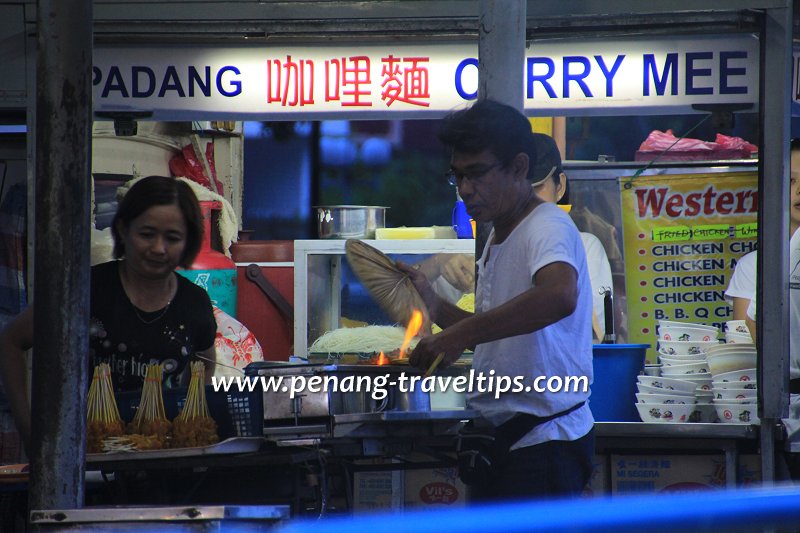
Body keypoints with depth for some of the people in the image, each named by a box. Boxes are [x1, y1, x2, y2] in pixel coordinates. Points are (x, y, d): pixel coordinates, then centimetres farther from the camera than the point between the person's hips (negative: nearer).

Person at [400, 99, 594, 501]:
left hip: (544, 440, -10)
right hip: (500, 438, 10)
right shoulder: (496, 240, 18)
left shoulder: (547, 227, -14)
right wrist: (435, 307, 12)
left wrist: (458, 336, -34)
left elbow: (559, 295, -37)